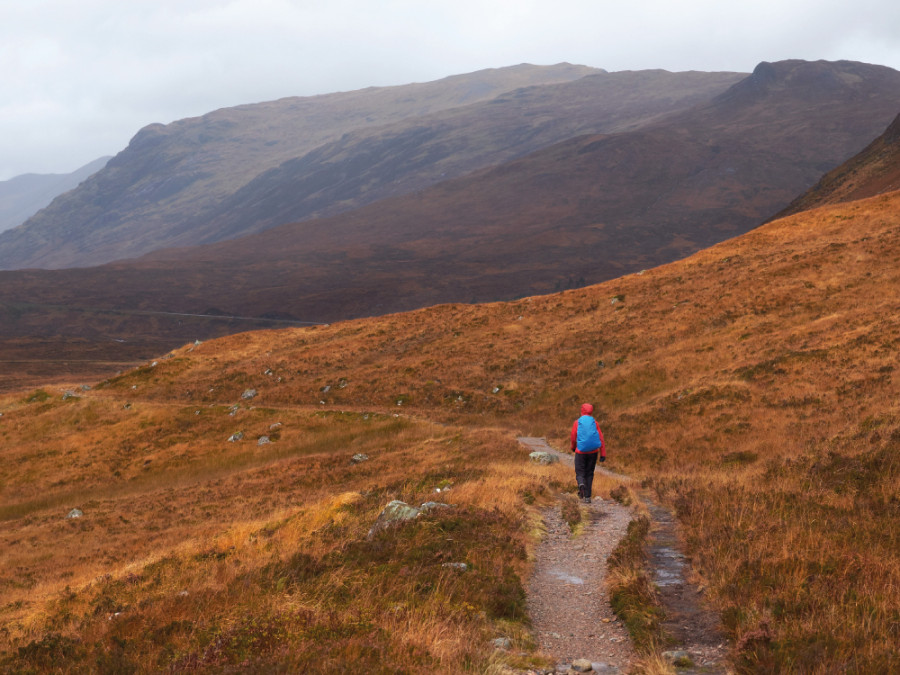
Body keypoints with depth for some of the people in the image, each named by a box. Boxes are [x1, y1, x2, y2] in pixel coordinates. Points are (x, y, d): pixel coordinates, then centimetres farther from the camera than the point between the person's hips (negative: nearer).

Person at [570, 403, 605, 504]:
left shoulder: (577, 422, -3)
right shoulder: (594, 422, 1)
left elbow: (573, 438, -1)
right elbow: (601, 438, -4)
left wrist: (573, 447, 20)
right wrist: (603, 454, -3)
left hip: (580, 451, -2)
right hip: (593, 452, 2)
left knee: (580, 473, 6)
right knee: (589, 473, 12)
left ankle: (581, 484, -28)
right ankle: (587, 496, 10)